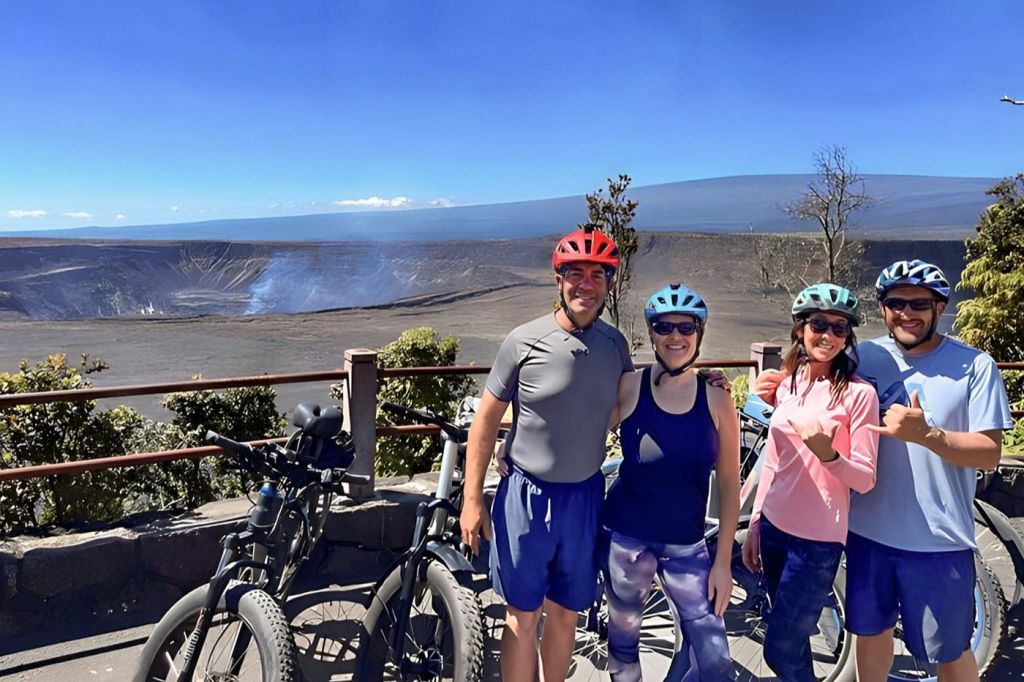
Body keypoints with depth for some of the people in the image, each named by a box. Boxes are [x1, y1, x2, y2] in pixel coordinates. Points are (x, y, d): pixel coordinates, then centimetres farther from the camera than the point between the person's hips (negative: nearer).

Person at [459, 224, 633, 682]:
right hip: (527, 494, -3)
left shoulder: (615, 344, -1)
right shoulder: (525, 341, -12)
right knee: (523, 616, 10)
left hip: (585, 496, 3)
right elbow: (485, 422, -6)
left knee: (564, 612, 17)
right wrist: (471, 500, -7)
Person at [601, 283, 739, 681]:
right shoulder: (627, 387, -8)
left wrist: (723, 560, 0)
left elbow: (729, 486, -1)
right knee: (624, 638, 15)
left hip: (686, 546, 1)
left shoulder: (716, 399, -5)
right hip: (627, 537, -1)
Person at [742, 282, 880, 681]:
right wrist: (754, 525, 13)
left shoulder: (858, 393, -11)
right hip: (775, 528, 5)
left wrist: (826, 452, -30)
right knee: (793, 640, 18)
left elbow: (865, 480, -10)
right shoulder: (786, 385, 5)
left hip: (817, 540, -5)